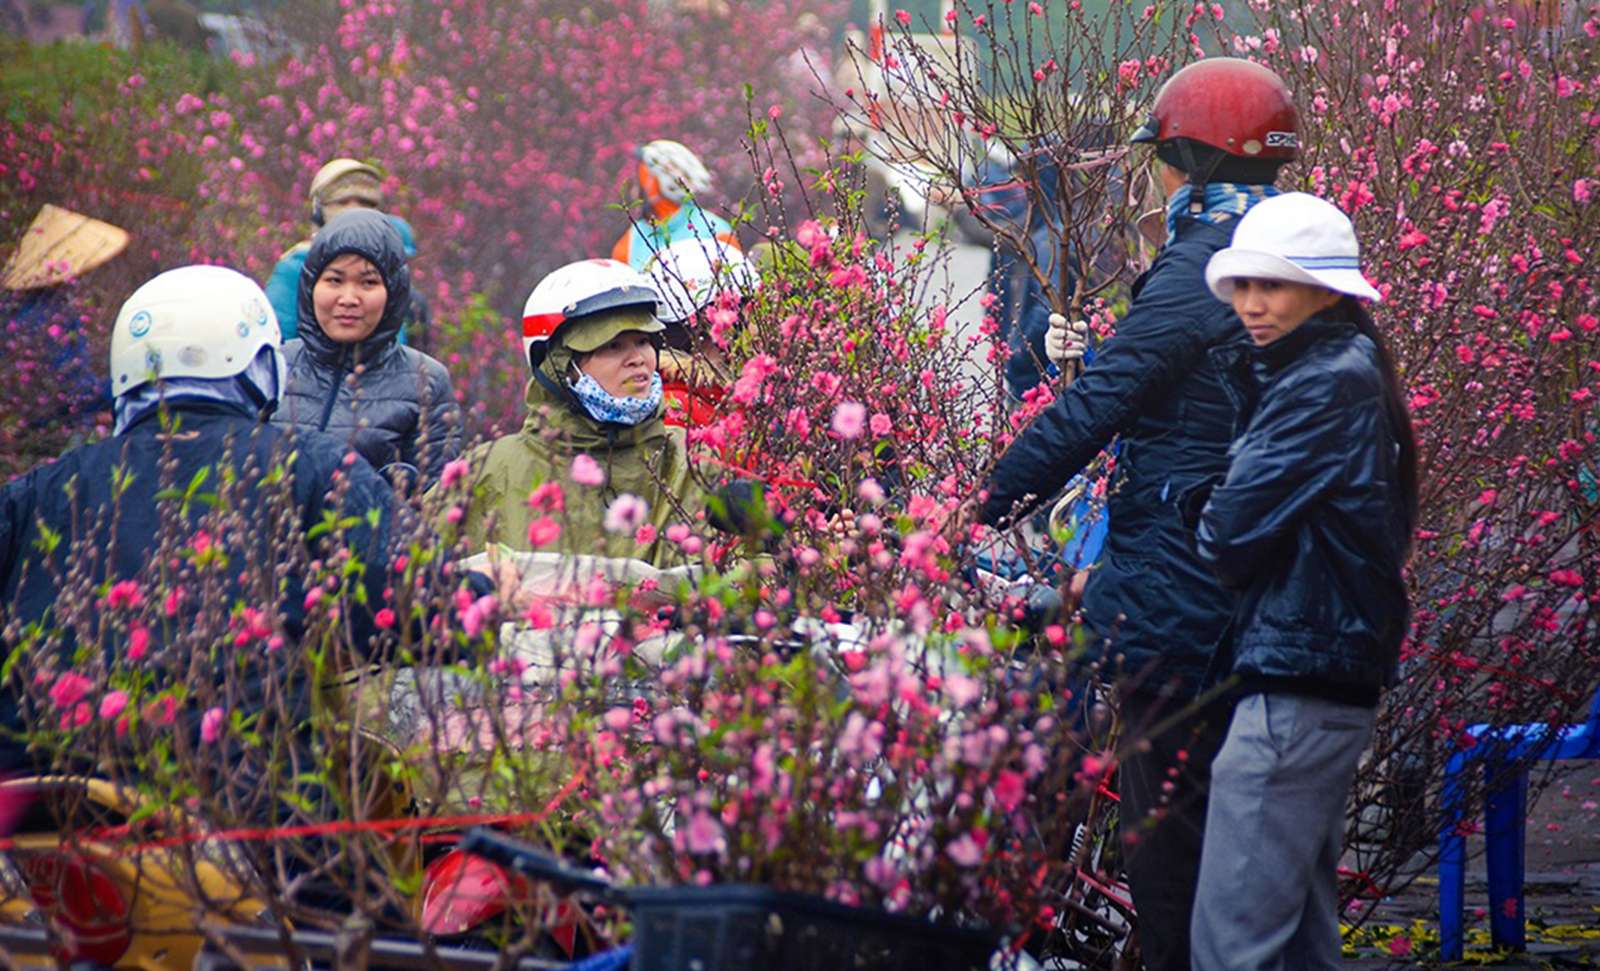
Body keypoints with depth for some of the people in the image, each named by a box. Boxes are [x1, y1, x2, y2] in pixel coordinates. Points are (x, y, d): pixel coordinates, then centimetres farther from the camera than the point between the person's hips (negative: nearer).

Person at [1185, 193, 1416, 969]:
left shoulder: (1324, 386, -14)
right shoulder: (1352, 374, 16)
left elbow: (1232, 534, -15)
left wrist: (1205, 517, 5)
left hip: (1292, 688, -11)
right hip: (1333, 680, 11)